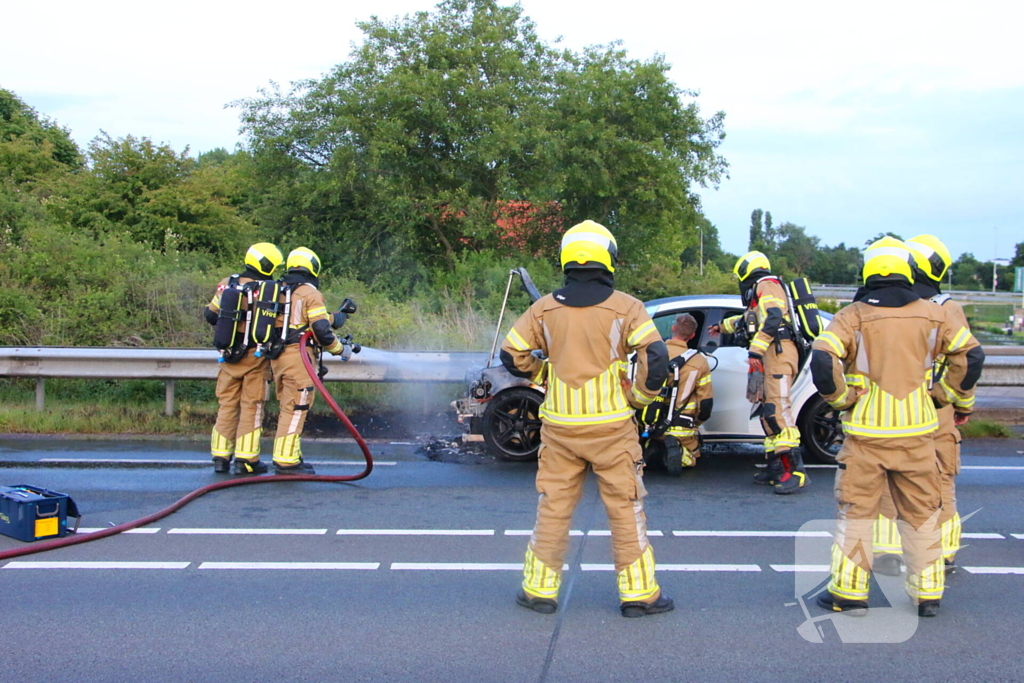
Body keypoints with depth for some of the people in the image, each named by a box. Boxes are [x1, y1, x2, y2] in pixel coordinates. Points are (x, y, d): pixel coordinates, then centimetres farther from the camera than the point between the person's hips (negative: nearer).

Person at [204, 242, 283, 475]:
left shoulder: (227, 284, 3)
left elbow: (210, 315, 9)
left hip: (229, 357, 5)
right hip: (255, 358, -5)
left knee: (227, 405, 12)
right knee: (251, 407, 2)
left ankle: (220, 456, 13)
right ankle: (246, 459, 2)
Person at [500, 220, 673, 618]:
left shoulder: (545, 309, 2)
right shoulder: (625, 307, -6)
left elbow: (512, 355, 3)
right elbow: (655, 357, -13)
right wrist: (640, 396, 2)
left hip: (559, 426, 2)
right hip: (611, 426, -2)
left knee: (553, 508, 11)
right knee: (625, 508, 7)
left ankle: (539, 589, 17)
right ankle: (639, 593, 14)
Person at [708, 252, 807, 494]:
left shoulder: (765, 286, -2)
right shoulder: (762, 293, 29)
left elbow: (773, 319, -20)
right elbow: (750, 319, 48)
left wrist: (756, 349, -25)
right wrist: (722, 326, 62)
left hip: (777, 353, -11)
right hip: (770, 356, 11)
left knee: (777, 410, -18)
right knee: (768, 413, 8)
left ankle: (795, 471, -25)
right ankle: (775, 468, 9)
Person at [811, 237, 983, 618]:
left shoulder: (853, 316, -6)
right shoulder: (932, 315, 3)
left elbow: (822, 359, -18)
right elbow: (971, 354, 3)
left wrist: (841, 398, -4)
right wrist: (950, 395, 14)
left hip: (866, 432, -2)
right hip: (917, 430, 3)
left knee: (856, 511, 7)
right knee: (921, 513, 13)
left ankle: (848, 592, 10)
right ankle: (928, 593, 20)